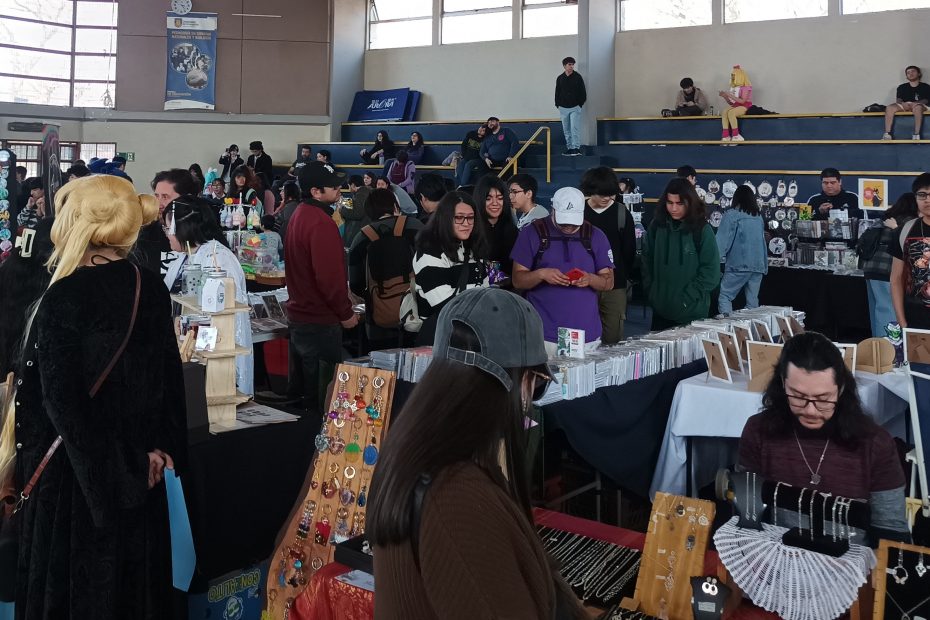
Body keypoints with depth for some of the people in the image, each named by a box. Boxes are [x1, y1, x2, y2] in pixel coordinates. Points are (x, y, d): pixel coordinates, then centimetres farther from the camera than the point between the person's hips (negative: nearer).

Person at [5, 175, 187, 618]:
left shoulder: (65, 297, -20)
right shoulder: (152, 290, -2)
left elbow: (60, 397, -20)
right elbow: (168, 375, 3)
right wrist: (157, 447, 7)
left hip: (74, 468, -6)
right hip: (137, 471, 6)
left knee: (73, 582, 10)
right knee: (132, 574, 19)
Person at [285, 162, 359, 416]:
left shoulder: (300, 214, 11)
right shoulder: (321, 223, -20)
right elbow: (329, 276, -24)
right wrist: (346, 313, -12)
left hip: (298, 315, 10)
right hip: (320, 321, -10)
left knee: (299, 390, 19)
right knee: (321, 395, -2)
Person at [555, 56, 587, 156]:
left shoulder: (578, 77, -2)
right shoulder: (560, 78, 5)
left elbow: (582, 92, 1)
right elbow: (557, 93, 13)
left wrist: (580, 103, -3)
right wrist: (558, 104, 6)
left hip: (575, 107, -3)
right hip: (563, 108, 4)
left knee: (575, 128, -11)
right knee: (566, 130, 7)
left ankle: (576, 148, -11)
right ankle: (569, 148, 14)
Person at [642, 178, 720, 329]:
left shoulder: (702, 230, -8)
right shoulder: (656, 226, 1)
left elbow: (711, 271, -8)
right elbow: (647, 261, 10)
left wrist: (686, 297, -12)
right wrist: (651, 292, 1)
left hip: (693, 312, -3)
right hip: (661, 310, 3)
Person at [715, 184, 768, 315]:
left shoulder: (732, 214, -2)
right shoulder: (758, 217, 14)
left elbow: (722, 241, -8)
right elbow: (762, 242, 17)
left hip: (739, 265, -5)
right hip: (758, 266, 5)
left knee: (724, 297, -2)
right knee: (752, 302, 8)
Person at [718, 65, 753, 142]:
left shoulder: (746, 86, -4)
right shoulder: (733, 87, 16)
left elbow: (742, 101, -16)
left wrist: (730, 95, -18)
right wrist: (725, 96, 0)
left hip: (745, 106, -6)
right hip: (735, 105, 6)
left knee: (731, 112, -35)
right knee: (724, 112, -27)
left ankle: (736, 136, -31)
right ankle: (726, 136, -35)